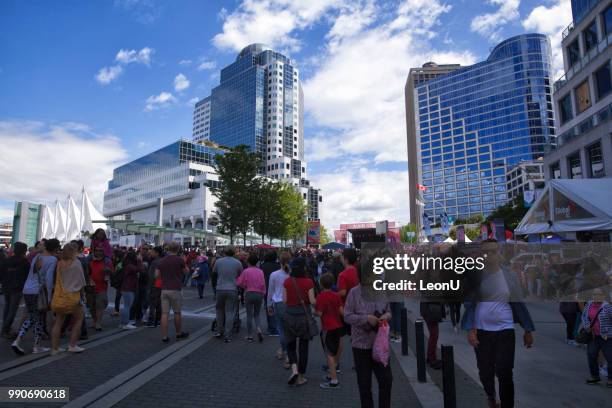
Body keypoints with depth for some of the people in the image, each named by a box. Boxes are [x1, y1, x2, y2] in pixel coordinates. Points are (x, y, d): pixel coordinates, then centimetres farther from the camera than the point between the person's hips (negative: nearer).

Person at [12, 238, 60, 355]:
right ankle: (37, 347, 16)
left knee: (30, 317, 21)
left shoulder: (37, 256, 9)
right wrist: (49, 297, -15)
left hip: (27, 290, 6)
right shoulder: (52, 259, -12)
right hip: (39, 292, -6)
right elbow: (49, 278, -18)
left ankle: (17, 341, 10)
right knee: (39, 319, 7)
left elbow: (32, 274, 13)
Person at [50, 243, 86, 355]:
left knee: (58, 322, 12)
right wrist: (80, 289, 12)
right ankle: (72, 345, 11)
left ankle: (54, 348, 16)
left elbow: (57, 280, 10)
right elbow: (82, 281, -4)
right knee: (78, 319, 13)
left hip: (59, 296, 5)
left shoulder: (59, 263, 3)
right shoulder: (76, 263, -9)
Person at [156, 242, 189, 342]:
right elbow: (186, 271, 5)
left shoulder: (162, 261, 5)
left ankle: (164, 336, 3)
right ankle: (179, 333, 25)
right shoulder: (180, 260, -7)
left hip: (164, 289, 4)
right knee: (177, 313, 10)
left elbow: (156, 275, 7)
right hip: (176, 289, -3)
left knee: (164, 313, 3)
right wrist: (185, 264, 20)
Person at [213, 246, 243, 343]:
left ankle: (219, 331, 22)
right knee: (229, 312, 3)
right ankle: (227, 336, 4)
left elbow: (213, 272, 13)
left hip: (220, 289, 1)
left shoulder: (218, 261, -1)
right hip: (232, 290, -1)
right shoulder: (237, 263, -4)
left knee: (220, 310, 21)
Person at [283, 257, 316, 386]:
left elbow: (284, 299, -2)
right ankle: (300, 377, 18)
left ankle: (294, 369, -5)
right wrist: (317, 301, 10)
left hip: (290, 315, 1)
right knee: (303, 346, 12)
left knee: (290, 344, 17)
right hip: (304, 315, -1)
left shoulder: (287, 281, -5)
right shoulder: (308, 282, -11)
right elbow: (312, 301, -11)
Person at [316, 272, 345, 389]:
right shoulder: (336, 295, 1)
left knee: (329, 354, -1)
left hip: (327, 328, -6)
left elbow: (319, 313, -17)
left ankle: (334, 380, -1)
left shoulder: (321, 296, -15)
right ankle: (332, 375, 30)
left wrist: (313, 311, 3)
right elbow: (342, 311, 0)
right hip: (338, 326, 7)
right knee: (334, 352, 18)